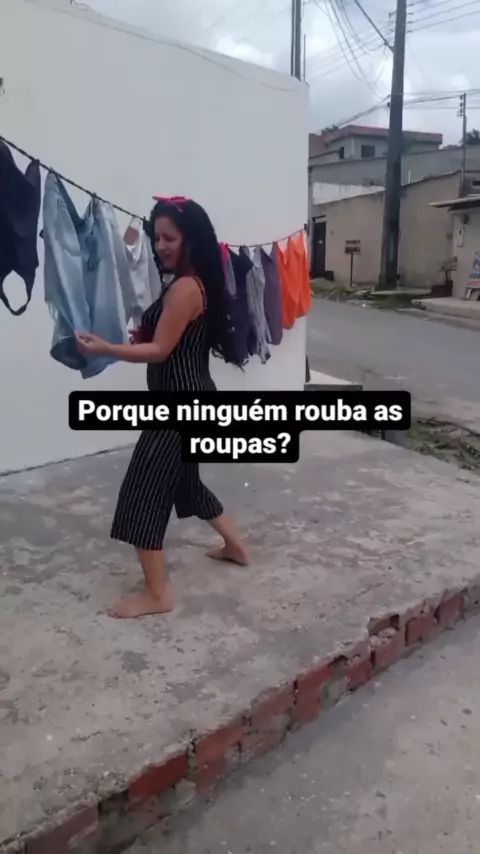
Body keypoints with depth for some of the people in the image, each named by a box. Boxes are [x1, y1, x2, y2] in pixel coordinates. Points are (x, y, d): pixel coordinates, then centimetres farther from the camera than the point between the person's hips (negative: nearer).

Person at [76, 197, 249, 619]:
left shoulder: (183, 287, -18)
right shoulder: (198, 283, 13)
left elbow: (160, 350, -19)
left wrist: (105, 348, -19)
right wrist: (142, 334, 3)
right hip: (191, 398, 10)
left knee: (144, 490, -5)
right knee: (184, 481, 24)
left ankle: (157, 593, 4)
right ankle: (236, 546, 40)